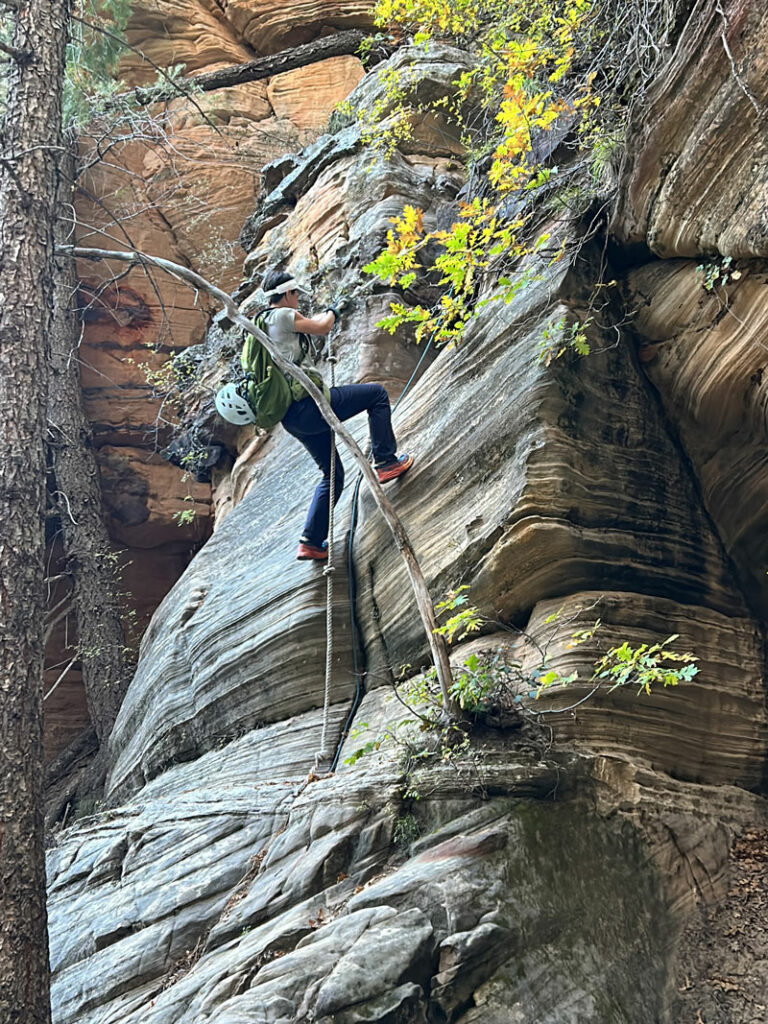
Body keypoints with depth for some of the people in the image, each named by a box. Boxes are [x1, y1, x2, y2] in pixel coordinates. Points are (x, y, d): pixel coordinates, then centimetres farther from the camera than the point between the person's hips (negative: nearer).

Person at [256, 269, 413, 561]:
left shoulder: (262, 323, 19)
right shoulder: (282, 315, -9)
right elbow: (320, 328, 3)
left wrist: (325, 314, 41)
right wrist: (332, 312, 23)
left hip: (292, 416, 10)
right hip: (306, 406, -10)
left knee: (333, 475, 19)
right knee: (377, 394, 2)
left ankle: (311, 542, 17)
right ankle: (386, 462, 1)